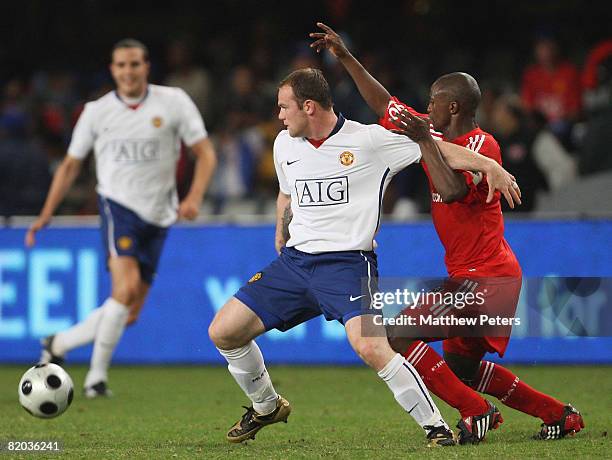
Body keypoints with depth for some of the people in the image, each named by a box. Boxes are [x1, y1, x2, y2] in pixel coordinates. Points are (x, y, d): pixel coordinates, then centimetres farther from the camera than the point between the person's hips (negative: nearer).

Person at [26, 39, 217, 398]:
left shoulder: (173, 102, 1)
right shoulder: (97, 112, 2)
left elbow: (205, 153, 2)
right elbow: (71, 165, 13)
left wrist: (195, 197, -15)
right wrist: (46, 215, 7)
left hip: (157, 219, 3)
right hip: (118, 205, -3)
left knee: (129, 314, 2)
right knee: (126, 288, -26)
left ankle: (58, 345, 21)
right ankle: (97, 375, -17)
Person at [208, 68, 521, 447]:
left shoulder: (369, 140, -7)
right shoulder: (285, 145, 10)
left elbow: (436, 149, -6)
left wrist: (490, 166, -15)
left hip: (347, 263, -6)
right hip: (294, 260, 6)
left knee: (371, 347, -28)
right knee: (223, 332, -2)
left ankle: (436, 426, -14)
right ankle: (267, 407, 23)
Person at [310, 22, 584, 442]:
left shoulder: (482, 145, -15)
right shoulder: (436, 135, 10)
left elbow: (454, 191, -34)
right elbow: (384, 105, 20)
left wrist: (426, 142, -30)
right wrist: (345, 56, 19)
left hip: (485, 277, -10)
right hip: (469, 276, 10)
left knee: (400, 335, -15)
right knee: (461, 366, 18)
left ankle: (474, 414, -13)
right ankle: (560, 415, 22)